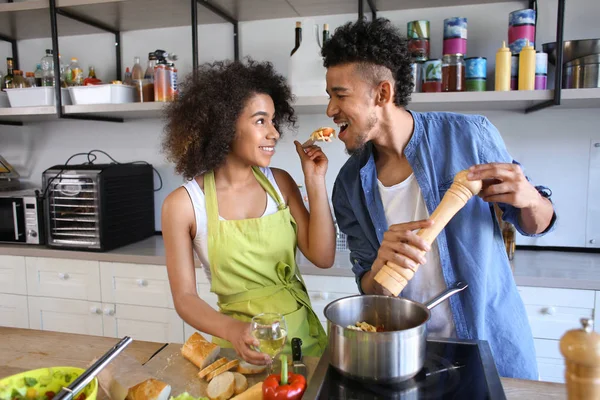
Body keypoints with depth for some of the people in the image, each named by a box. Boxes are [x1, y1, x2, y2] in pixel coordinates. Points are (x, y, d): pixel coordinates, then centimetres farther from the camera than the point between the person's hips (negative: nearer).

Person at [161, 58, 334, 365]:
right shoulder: (183, 204, -10)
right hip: (243, 348, -2)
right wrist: (232, 331, -23)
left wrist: (315, 182, -9)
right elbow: (185, 297, -6)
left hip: (303, 333, 3)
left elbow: (322, 257, -3)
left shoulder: (280, 183, -1)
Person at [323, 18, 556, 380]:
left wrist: (530, 199, -26)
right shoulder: (349, 187, -10)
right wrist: (381, 268, -26)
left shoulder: (470, 135, -16)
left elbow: (536, 225, -3)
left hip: (495, 345, -1)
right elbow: (369, 290, -4)